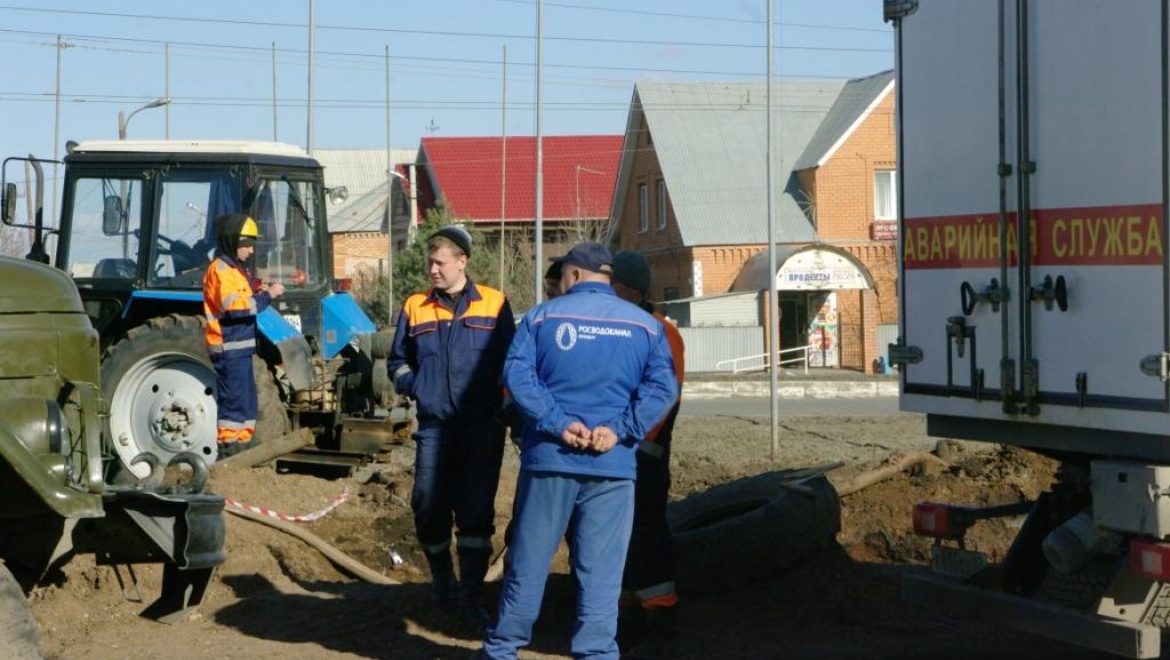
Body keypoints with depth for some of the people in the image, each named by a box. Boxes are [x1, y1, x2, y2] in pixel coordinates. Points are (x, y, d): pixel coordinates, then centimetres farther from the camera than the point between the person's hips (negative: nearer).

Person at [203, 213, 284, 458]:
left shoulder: (235, 268, 19)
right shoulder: (220, 270, -14)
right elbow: (235, 307, -24)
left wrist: (258, 290, 9)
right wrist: (267, 296, -19)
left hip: (241, 346, 10)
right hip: (228, 347, -10)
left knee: (246, 398, 14)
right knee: (233, 399, -8)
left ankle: (243, 441, 21)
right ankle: (228, 445, -4)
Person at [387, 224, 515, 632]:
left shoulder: (494, 305, 4)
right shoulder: (415, 308, 11)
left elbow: (510, 362, 7)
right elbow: (397, 361, 20)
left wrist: (509, 409, -6)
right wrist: (413, 385, 1)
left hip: (482, 426, -2)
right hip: (434, 427, 2)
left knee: (476, 511, -3)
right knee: (428, 507, 2)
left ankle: (470, 597, 5)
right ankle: (442, 579, 28)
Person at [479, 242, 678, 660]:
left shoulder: (542, 316, 3)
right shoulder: (645, 325, 6)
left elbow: (517, 374, -9)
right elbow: (662, 387, -5)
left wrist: (558, 422, -13)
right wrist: (620, 429, -10)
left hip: (549, 458, 0)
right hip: (613, 467, 0)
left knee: (530, 559, 9)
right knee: (601, 569, 4)